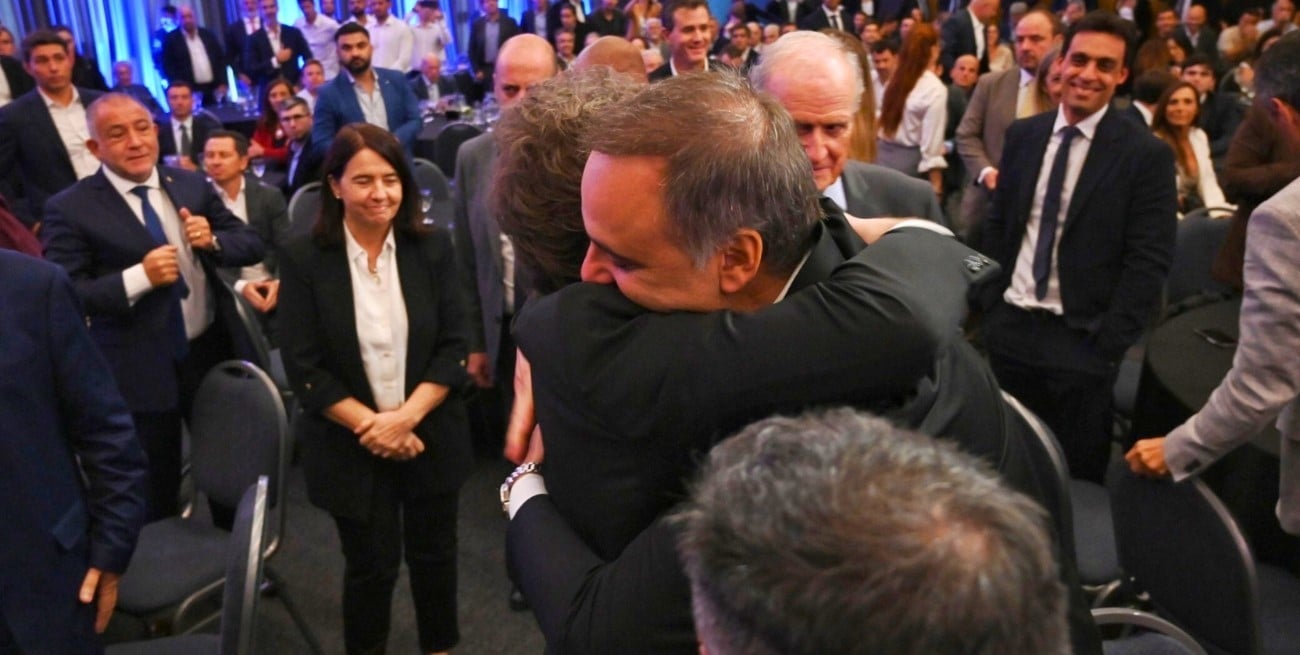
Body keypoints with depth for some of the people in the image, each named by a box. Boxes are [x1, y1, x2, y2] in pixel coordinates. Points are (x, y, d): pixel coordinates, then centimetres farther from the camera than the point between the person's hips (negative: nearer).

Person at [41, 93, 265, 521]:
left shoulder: (193, 185, 2)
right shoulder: (70, 209, -11)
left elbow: (253, 245, 3)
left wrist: (213, 240, -17)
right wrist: (139, 277, -28)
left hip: (213, 351, 5)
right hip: (139, 370, -4)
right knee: (155, 496, 13)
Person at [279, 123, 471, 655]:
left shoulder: (433, 248, -5)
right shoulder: (304, 260, -9)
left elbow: (453, 347, -6)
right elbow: (304, 368, -11)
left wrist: (407, 417, -17)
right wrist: (371, 425, -16)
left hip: (431, 437, 2)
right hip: (351, 446, -2)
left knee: (434, 554, 17)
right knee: (371, 566, 12)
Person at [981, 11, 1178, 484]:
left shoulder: (1147, 154, -8)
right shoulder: (1023, 135, 6)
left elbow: (1148, 262, -10)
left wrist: (1108, 343, -14)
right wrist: (988, 306, 5)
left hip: (1081, 339, -4)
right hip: (1009, 325, 4)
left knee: (1076, 475, 8)